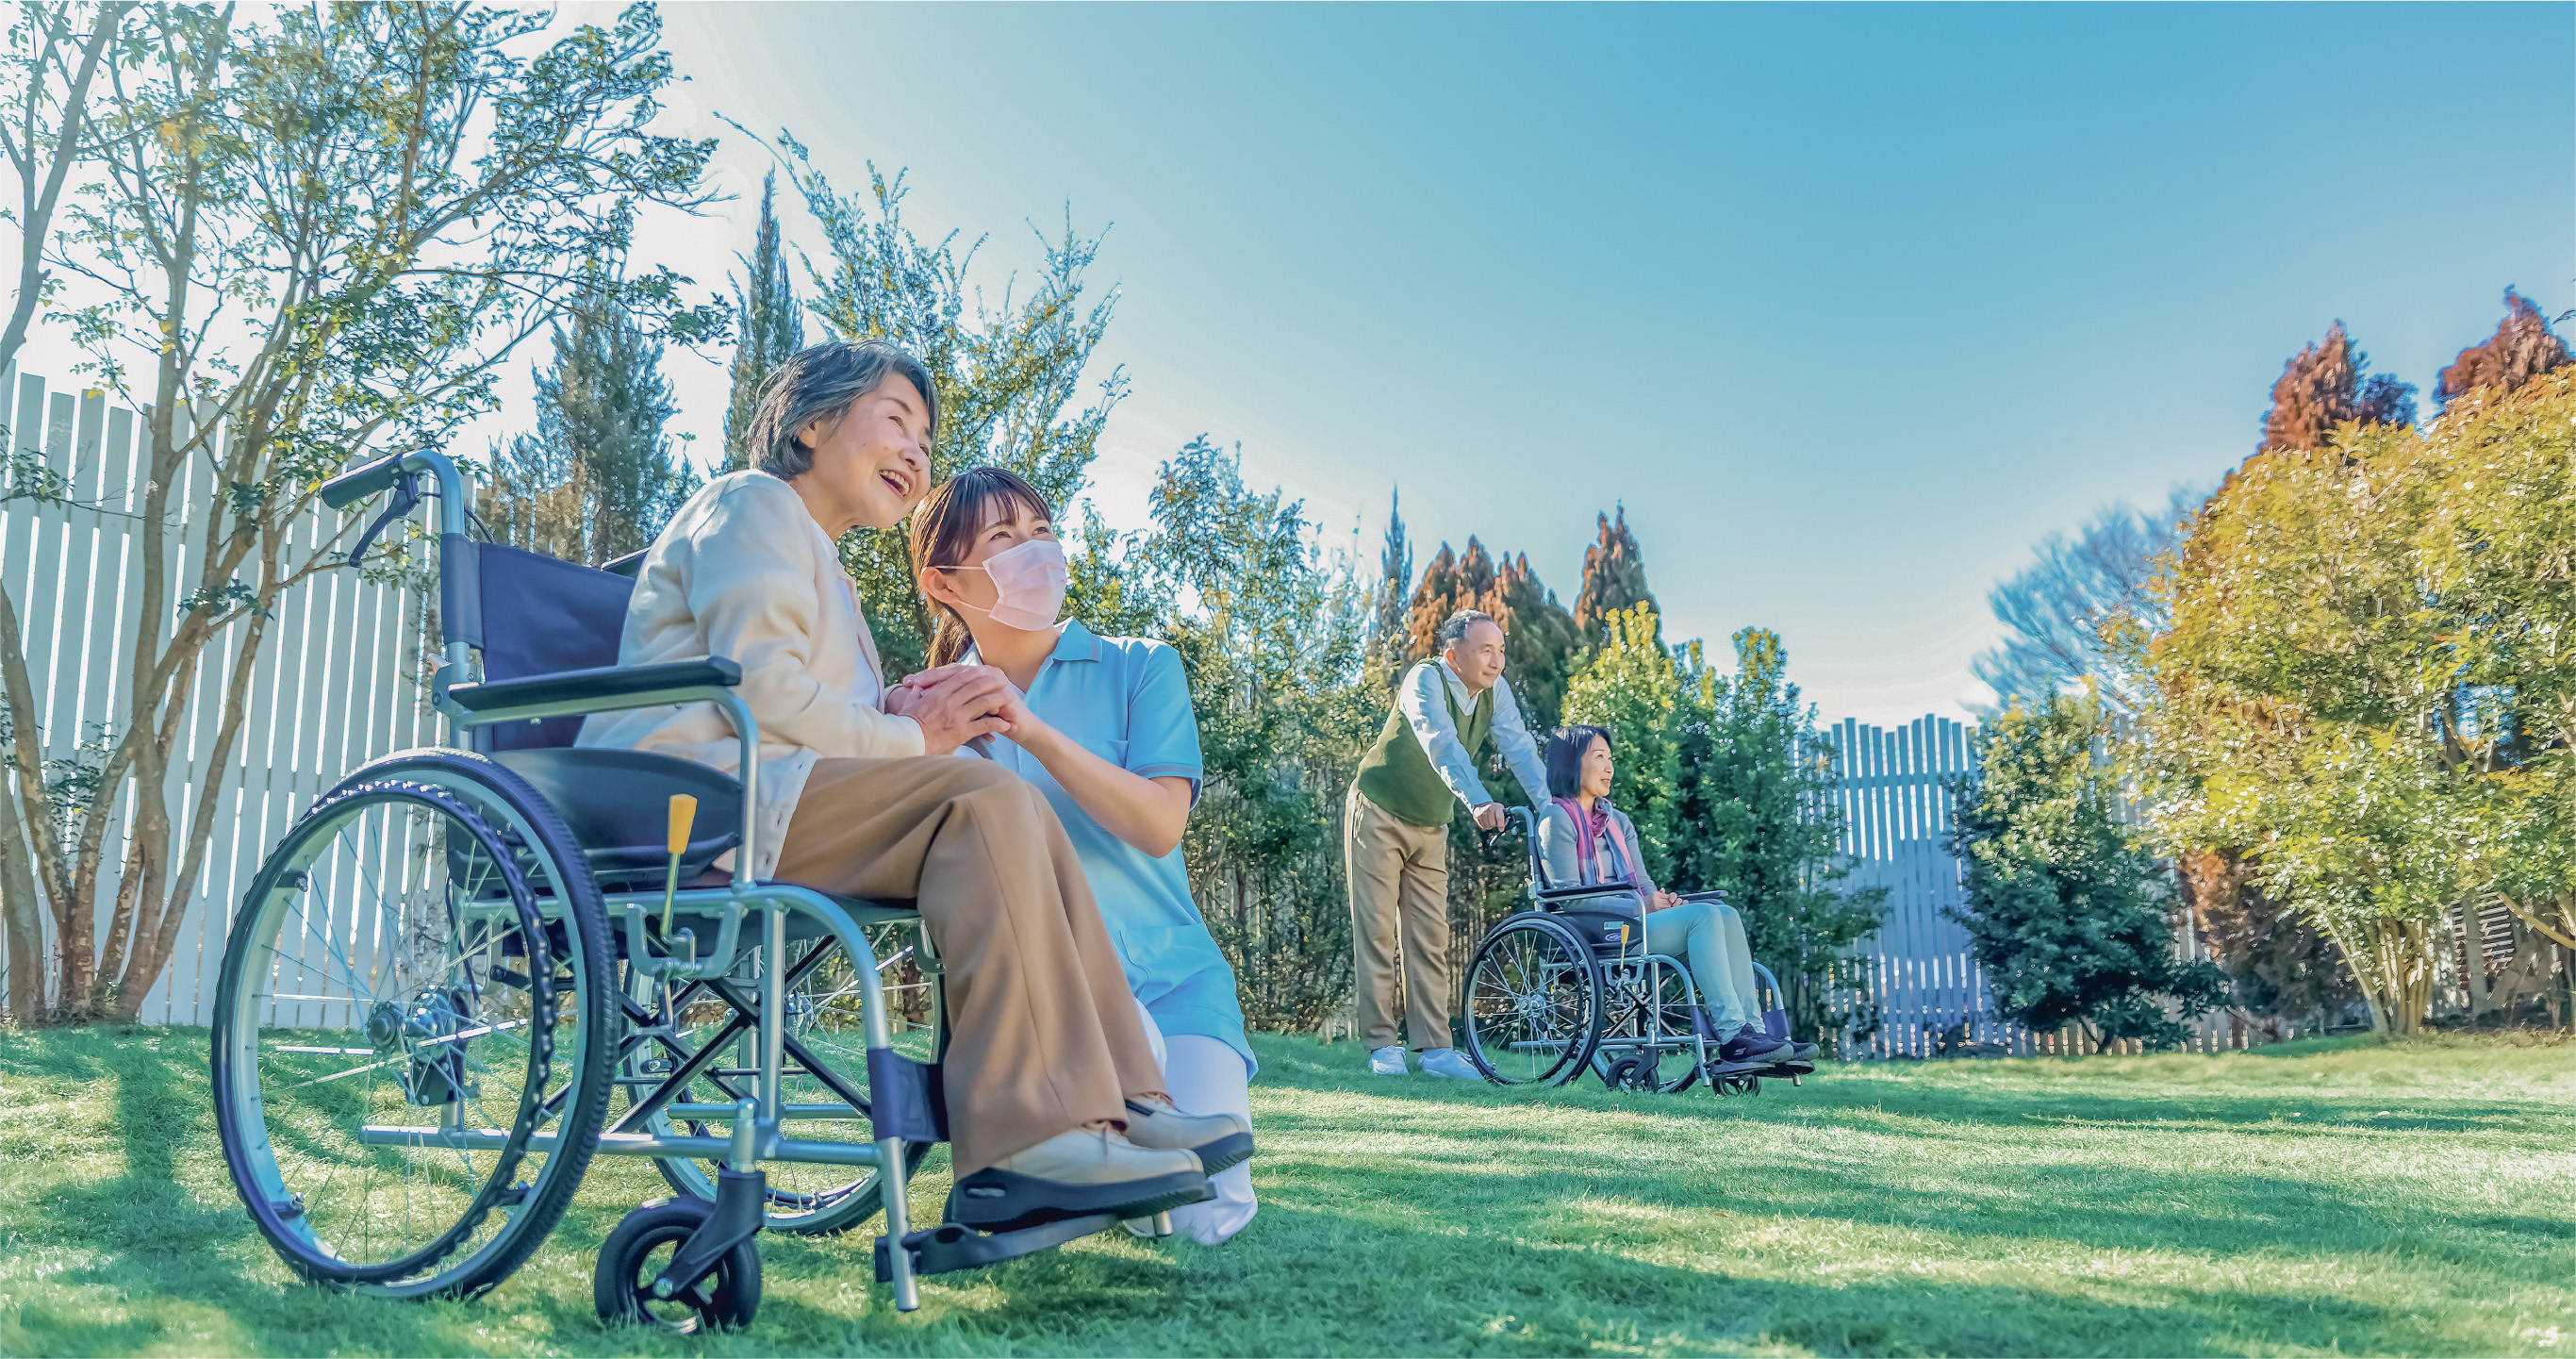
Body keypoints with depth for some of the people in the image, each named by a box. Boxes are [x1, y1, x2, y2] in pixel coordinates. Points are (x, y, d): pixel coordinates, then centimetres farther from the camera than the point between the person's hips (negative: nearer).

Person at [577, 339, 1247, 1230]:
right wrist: (908, 738, -7)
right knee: (984, 801, -25)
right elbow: (755, 686, -13)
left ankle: (1113, 1102, -15)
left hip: (754, 803, 10)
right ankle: (1026, 1143, -33)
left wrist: (893, 716, 2)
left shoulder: (818, 565, 34)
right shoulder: (754, 504, 3)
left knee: (1013, 817, -4)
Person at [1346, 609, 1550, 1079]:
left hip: (1431, 827, 5)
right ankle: (1381, 1045, 2)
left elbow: (1518, 746, -16)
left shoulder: (1496, 692, -6)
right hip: (1380, 815, -5)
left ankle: (1436, 1048, 4)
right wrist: (1479, 801, -55)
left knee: (1431, 938, 3)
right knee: (1377, 933, -3)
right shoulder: (1425, 680, -24)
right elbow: (1441, 745, -40)